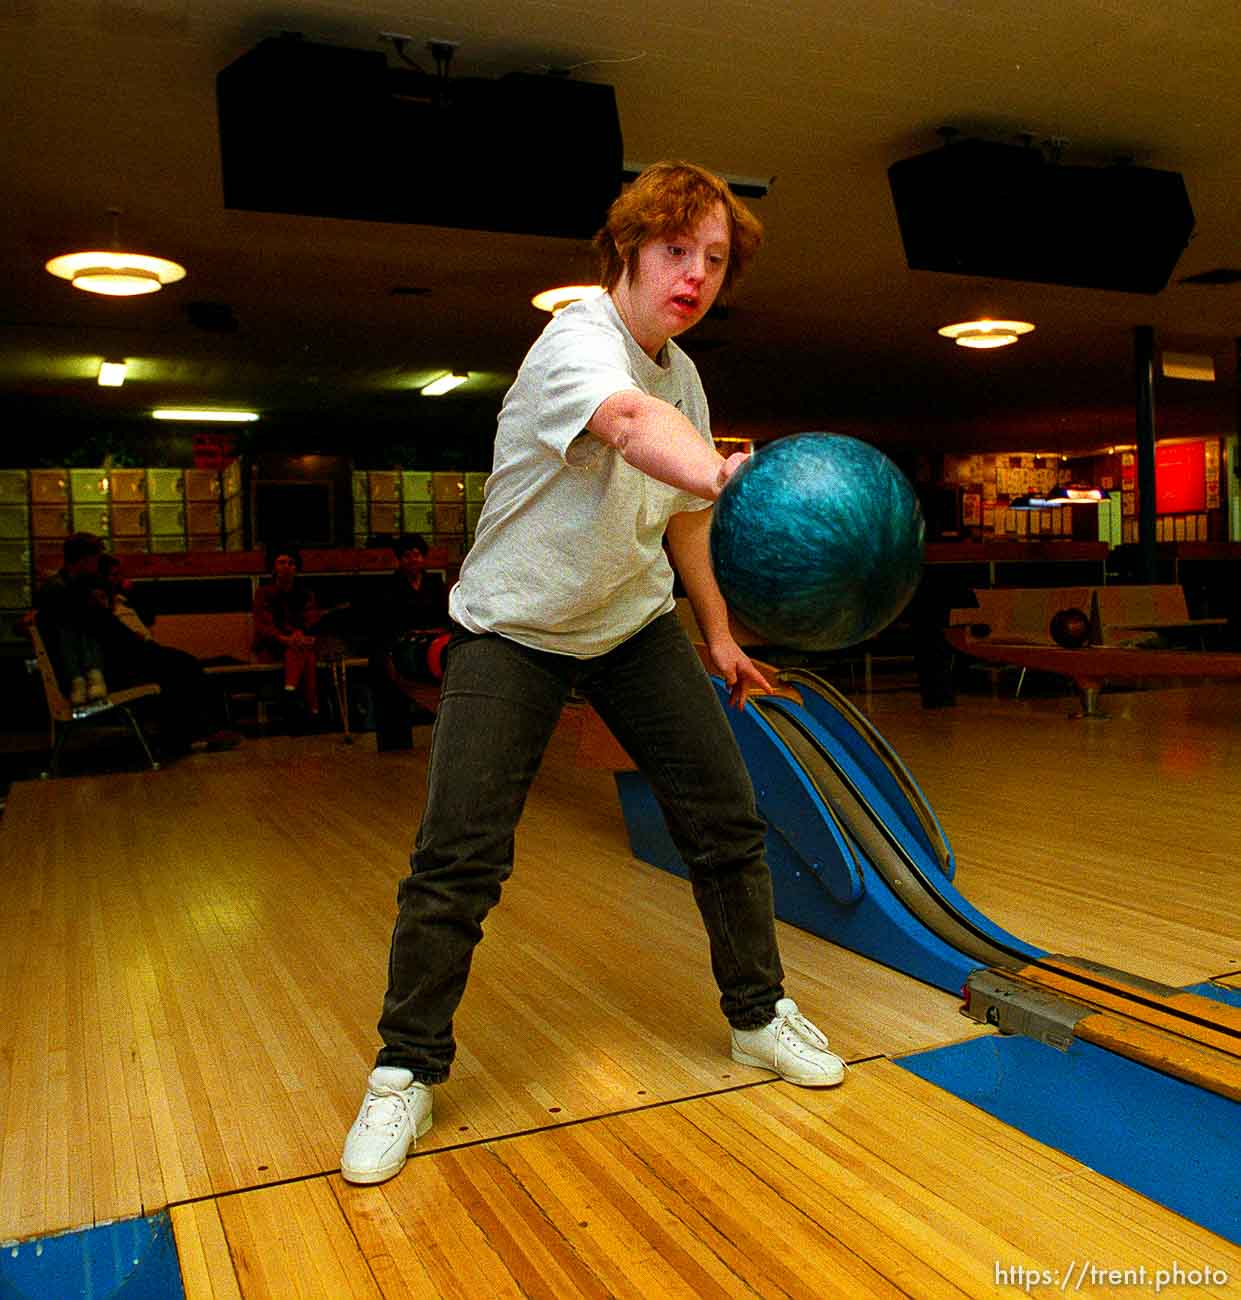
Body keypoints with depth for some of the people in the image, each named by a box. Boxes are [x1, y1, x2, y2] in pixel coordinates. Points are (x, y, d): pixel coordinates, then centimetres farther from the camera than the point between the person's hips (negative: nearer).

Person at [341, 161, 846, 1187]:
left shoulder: (683, 372, 3)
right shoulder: (577, 341, -21)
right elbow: (632, 422, -46)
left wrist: (718, 633, 20)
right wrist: (731, 475, -66)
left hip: (634, 623, 6)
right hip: (512, 628, -6)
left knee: (725, 819, 2)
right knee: (459, 860, -11)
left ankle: (758, 1011, 23)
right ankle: (407, 1072, 9)